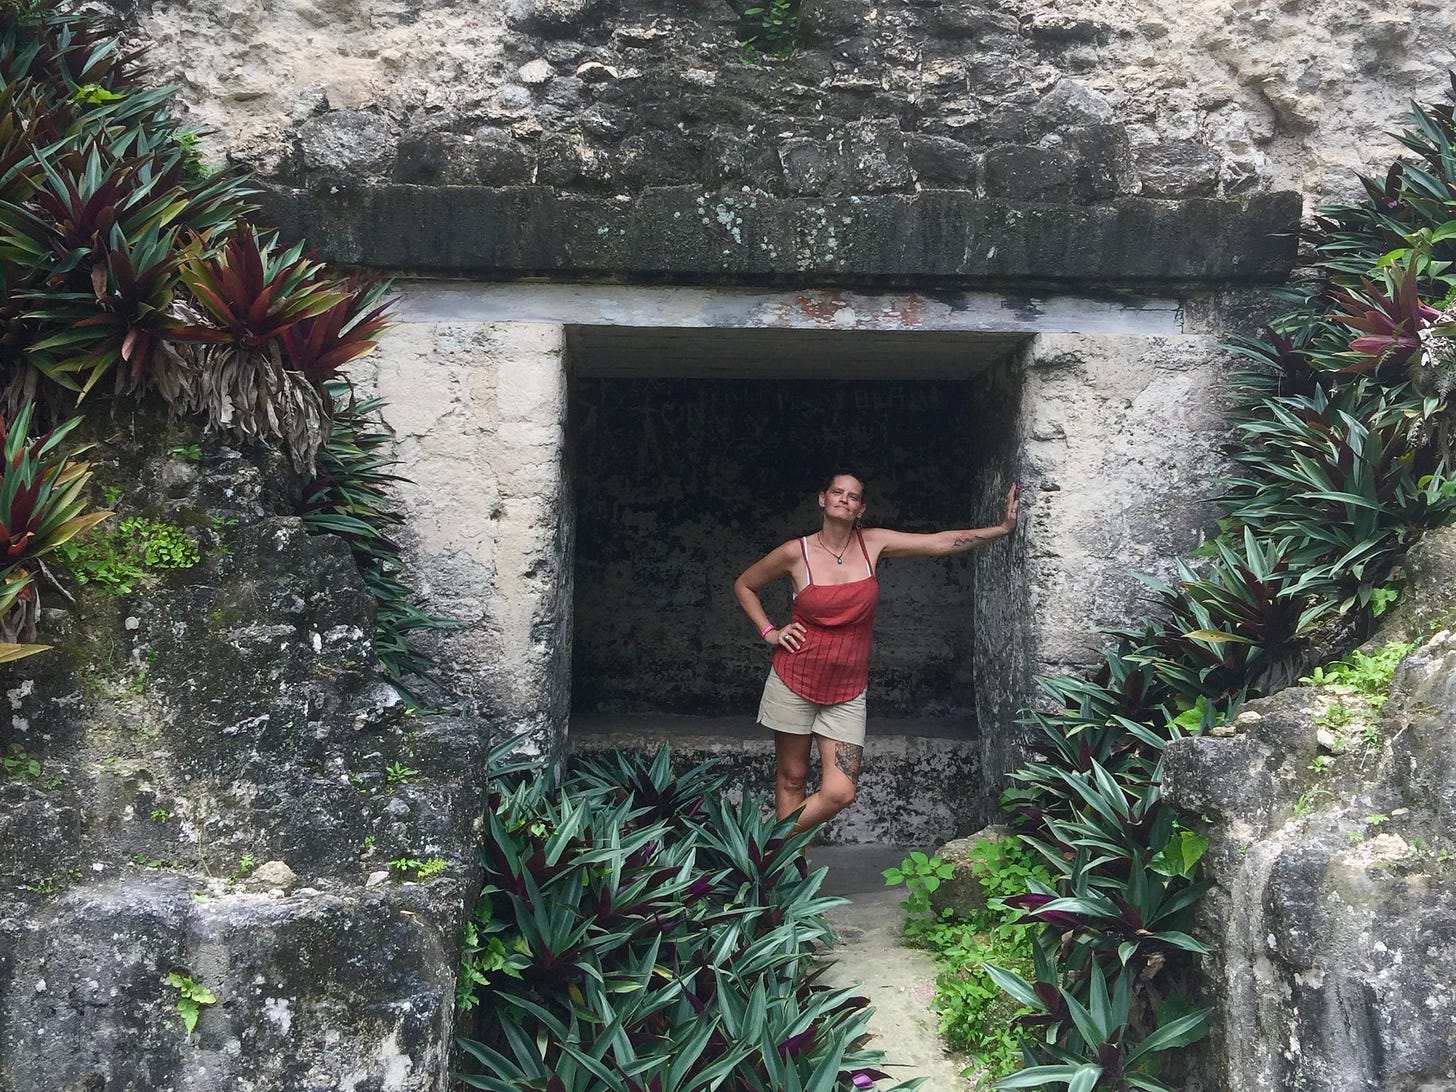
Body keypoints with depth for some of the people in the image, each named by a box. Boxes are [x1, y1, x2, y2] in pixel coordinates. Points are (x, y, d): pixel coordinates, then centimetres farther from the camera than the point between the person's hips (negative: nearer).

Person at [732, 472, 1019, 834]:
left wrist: (1002, 529, -8)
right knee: (792, 780, 7)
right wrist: (769, 632, -1)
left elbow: (940, 543, -3)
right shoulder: (796, 553, -6)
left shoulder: (872, 543, 0)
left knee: (840, 793, -6)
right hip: (795, 681, -2)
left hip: (847, 691, 2)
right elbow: (743, 586, 8)